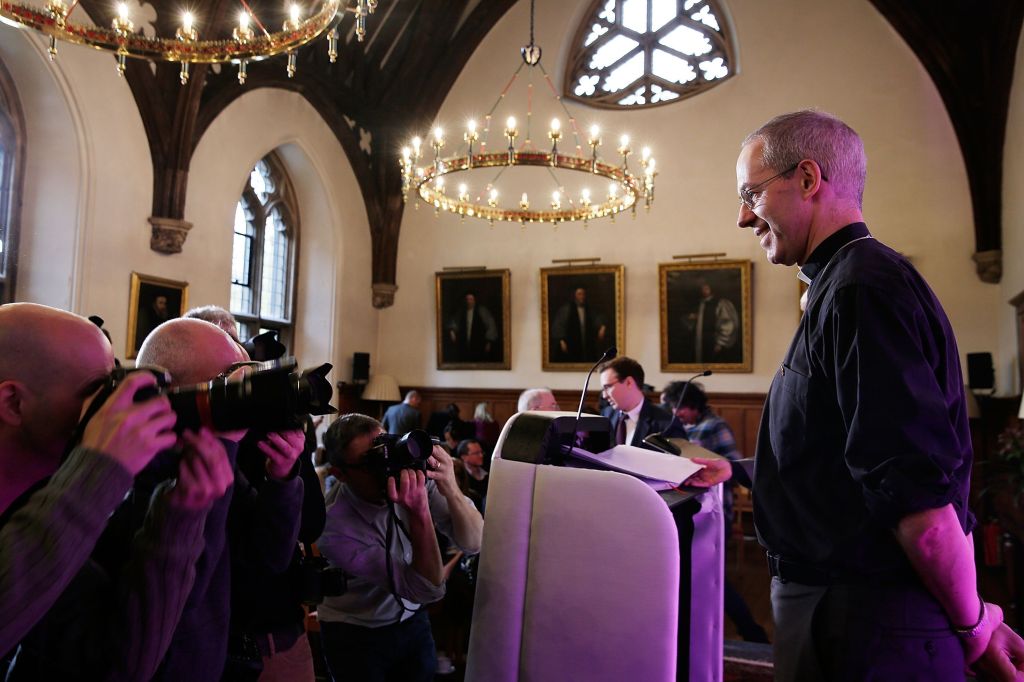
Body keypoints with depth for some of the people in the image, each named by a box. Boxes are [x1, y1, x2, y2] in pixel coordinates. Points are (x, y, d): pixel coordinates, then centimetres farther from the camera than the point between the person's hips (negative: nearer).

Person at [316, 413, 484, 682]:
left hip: (412, 619, 4)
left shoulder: (416, 475, -21)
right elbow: (429, 588, -31)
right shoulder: (335, 528, -31)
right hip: (355, 635, -4)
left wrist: (451, 490, -36)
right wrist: (419, 515, -43)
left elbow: (474, 543, -20)